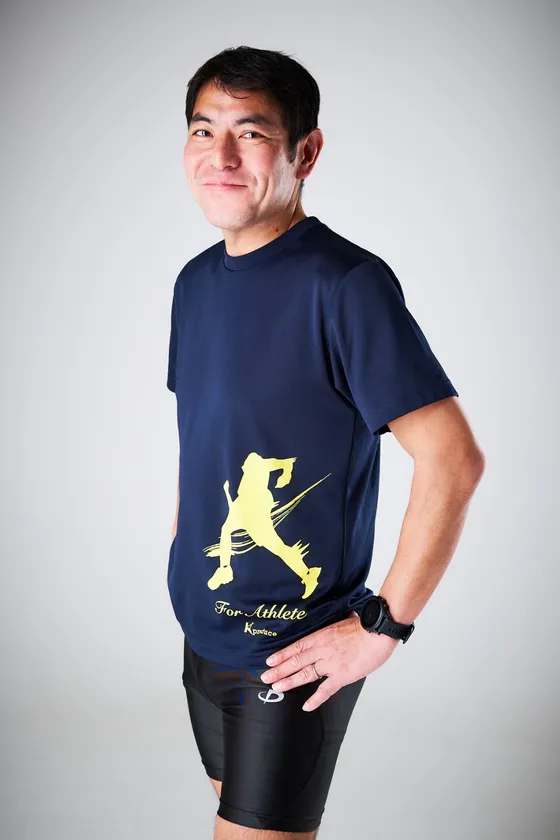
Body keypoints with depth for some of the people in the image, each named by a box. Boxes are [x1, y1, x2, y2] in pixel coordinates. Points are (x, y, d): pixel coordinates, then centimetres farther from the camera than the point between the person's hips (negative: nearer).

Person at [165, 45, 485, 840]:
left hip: (295, 651, -7)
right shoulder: (195, 281, 5)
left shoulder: (345, 283, -19)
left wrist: (383, 626, -20)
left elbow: (454, 459, -22)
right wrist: (180, 558, 13)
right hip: (203, 632, 7)